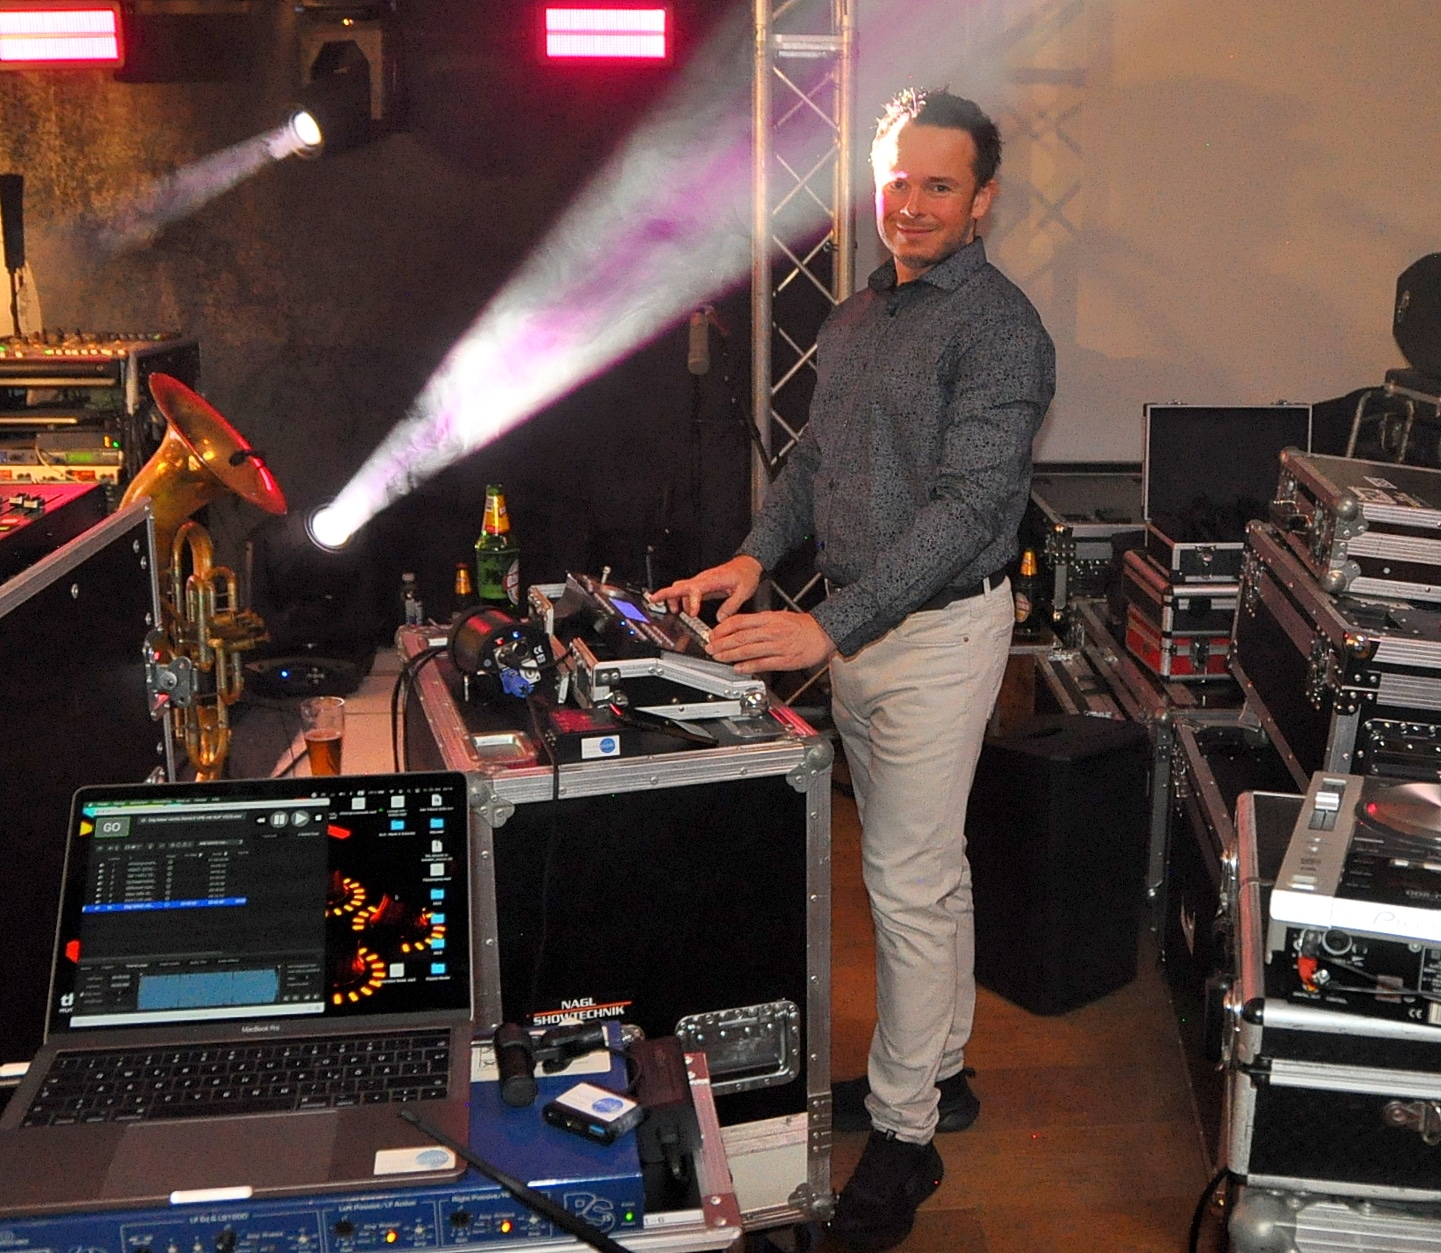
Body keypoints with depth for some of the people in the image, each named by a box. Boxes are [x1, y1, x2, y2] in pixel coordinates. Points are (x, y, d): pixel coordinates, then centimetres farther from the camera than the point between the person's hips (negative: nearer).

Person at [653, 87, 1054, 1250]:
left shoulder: (997, 326, -15)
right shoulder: (858, 315, 12)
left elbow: (969, 504, -24)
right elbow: (815, 456, 19)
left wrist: (828, 627, -30)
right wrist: (753, 557, 1)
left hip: (939, 630, -8)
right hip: (859, 628, 8)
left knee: (908, 884, -3)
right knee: (927, 868, 18)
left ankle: (902, 1136, 10)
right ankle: (938, 1072, 34)